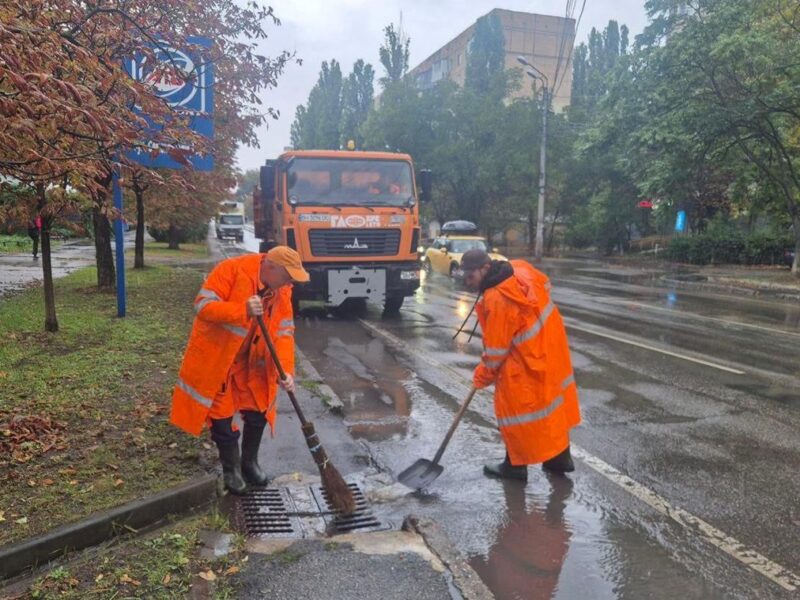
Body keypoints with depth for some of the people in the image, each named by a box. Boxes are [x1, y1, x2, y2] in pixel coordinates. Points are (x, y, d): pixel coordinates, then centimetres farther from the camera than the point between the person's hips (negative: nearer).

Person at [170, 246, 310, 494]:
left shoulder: (282, 290, -8)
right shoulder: (231, 270, -25)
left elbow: (283, 332, -8)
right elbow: (203, 305, -28)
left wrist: (285, 370, -21)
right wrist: (243, 310, -42)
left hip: (251, 362, 5)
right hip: (215, 357, -5)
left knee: (257, 413, 8)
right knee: (222, 415, 2)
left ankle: (250, 463, 30)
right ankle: (231, 469, 22)